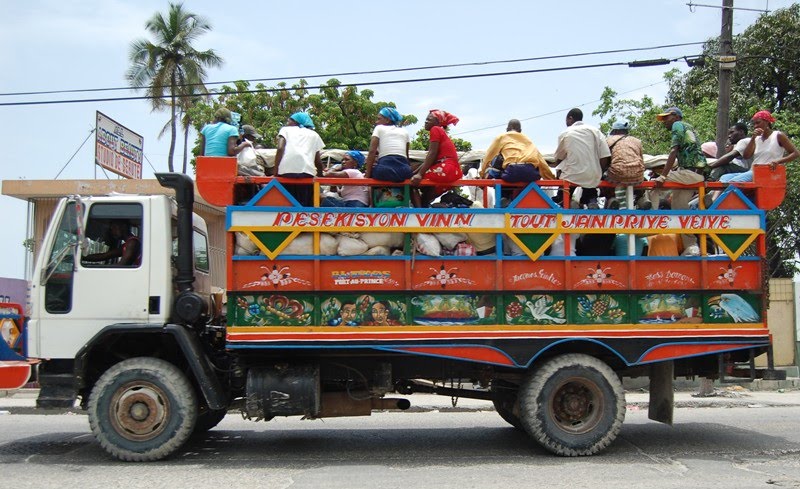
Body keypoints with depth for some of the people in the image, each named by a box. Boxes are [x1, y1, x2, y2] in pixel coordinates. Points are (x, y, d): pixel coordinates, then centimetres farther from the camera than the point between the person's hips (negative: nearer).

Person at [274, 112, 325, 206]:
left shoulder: (285, 129, 23)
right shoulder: (313, 134, 28)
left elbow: (280, 149, 4)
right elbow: (318, 161, 20)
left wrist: (275, 171, 4)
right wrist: (320, 175, 36)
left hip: (286, 171, -1)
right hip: (306, 171, 1)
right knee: (305, 206, 3)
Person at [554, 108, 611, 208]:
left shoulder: (564, 134, 0)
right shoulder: (595, 130, 5)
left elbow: (558, 159, 9)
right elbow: (605, 158, 0)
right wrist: (599, 174, 13)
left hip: (573, 177, -2)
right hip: (594, 178, 2)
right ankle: (592, 201, 3)